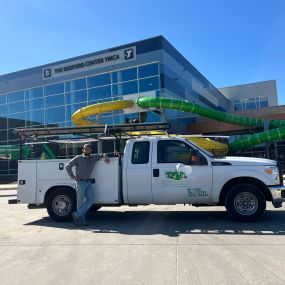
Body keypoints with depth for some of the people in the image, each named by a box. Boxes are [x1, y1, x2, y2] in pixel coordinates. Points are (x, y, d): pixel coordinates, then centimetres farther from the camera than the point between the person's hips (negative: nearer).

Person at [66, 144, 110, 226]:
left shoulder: (93, 158, 10)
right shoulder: (78, 158, -1)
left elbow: (101, 154, 23)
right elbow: (68, 166, 0)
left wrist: (105, 156, 0)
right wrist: (72, 176, -6)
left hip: (88, 183, 5)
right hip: (80, 183, -5)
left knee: (90, 200, -5)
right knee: (80, 202, 0)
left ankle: (76, 215, 2)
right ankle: (81, 220, 8)